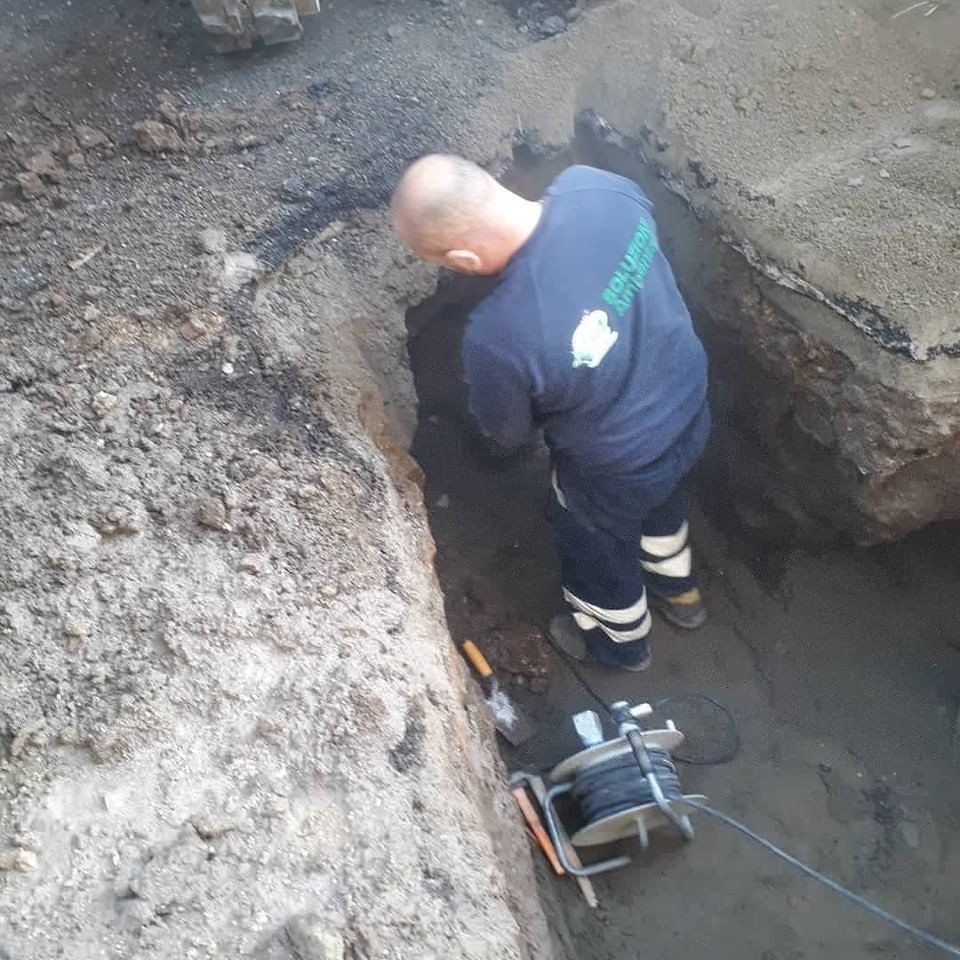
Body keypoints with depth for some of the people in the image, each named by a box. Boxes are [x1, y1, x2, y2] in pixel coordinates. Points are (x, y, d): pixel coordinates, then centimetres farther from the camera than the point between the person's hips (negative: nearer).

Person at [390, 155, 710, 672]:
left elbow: (508, 431, -16)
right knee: (661, 502, 37)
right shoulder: (596, 185, -23)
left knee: (596, 550, 28)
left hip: (617, 469, -6)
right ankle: (678, 591, 67)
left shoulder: (498, 334, -39)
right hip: (688, 405, 6)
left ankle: (621, 640, 60)